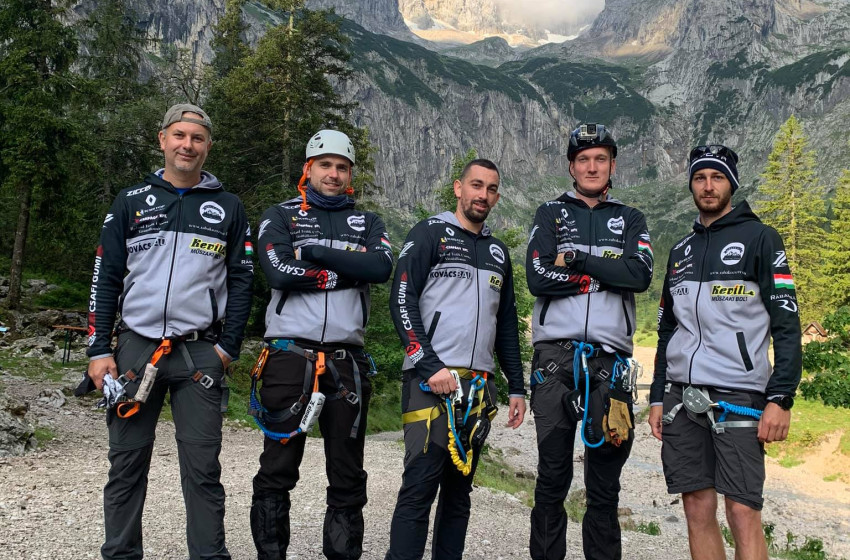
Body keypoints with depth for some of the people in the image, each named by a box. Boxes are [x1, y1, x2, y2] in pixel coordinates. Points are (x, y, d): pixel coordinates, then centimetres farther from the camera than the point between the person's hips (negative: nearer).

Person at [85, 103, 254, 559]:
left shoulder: (228, 208, 9)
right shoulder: (131, 202, 9)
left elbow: (241, 281, 8)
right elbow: (105, 278, 8)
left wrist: (228, 346, -1)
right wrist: (99, 350, 1)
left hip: (199, 352, -1)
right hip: (135, 347, 1)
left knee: (202, 468, 1)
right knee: (126, 465, 7)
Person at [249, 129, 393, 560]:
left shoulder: (367, 223, 15)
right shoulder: (280, 217, 8)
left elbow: (381, 267, -8)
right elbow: (280, 272, -12)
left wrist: (316, 252, -11)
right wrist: (348, 272, -8)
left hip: (347, 358, 3)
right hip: (290, 352, -2)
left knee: (348, 475, 8)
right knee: (278, 468, 1)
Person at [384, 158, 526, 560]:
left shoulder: (498, 252, 20)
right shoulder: (429, 234, 2)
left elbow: (507, 325, 22)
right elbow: (402, 302, -8)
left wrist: (517, 388, 16)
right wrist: (431, 365, -16)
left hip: (479, 386, 6)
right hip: (431, 380, -6)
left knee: (459, 490, 10)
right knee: (420, 485, -11)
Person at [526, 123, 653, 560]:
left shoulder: (630, 221, 16)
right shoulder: (551, 214, 12)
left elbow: (640, 275, -5)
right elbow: (538, 278, -5)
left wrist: (576, 259, -8)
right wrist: (604, 275, -5)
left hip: (610, 357, 1)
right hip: (555, 354, -1)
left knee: (605, 482, 6)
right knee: (552, 475, 1)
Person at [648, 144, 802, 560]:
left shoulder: (758, 238, 1)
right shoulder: (681, 251, 18)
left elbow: (786, 324, -5)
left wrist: (780, 398, -14)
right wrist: (657, 398, 15)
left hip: (738, 396, -5)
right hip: (680, 397, 5)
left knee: (743, 514, -8)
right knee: (698, 512, 7)